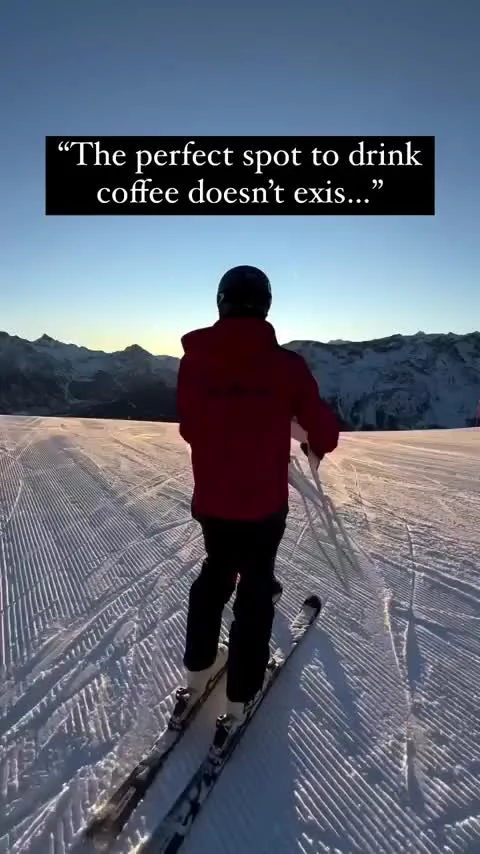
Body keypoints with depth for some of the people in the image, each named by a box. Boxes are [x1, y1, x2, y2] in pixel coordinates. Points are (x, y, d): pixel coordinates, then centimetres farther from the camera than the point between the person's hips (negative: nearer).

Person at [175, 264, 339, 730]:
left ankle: (197, 668, 38)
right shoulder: (286, 365, -16)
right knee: (255, 589, 16)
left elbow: (188, 428, 3)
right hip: (264, 505, -2)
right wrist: (316, 445, 15)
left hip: (210, 500, 3)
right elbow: (325, 432, -8)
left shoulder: (194, 360, -9)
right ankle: (240, 695, 28)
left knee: (216, 572, 26)